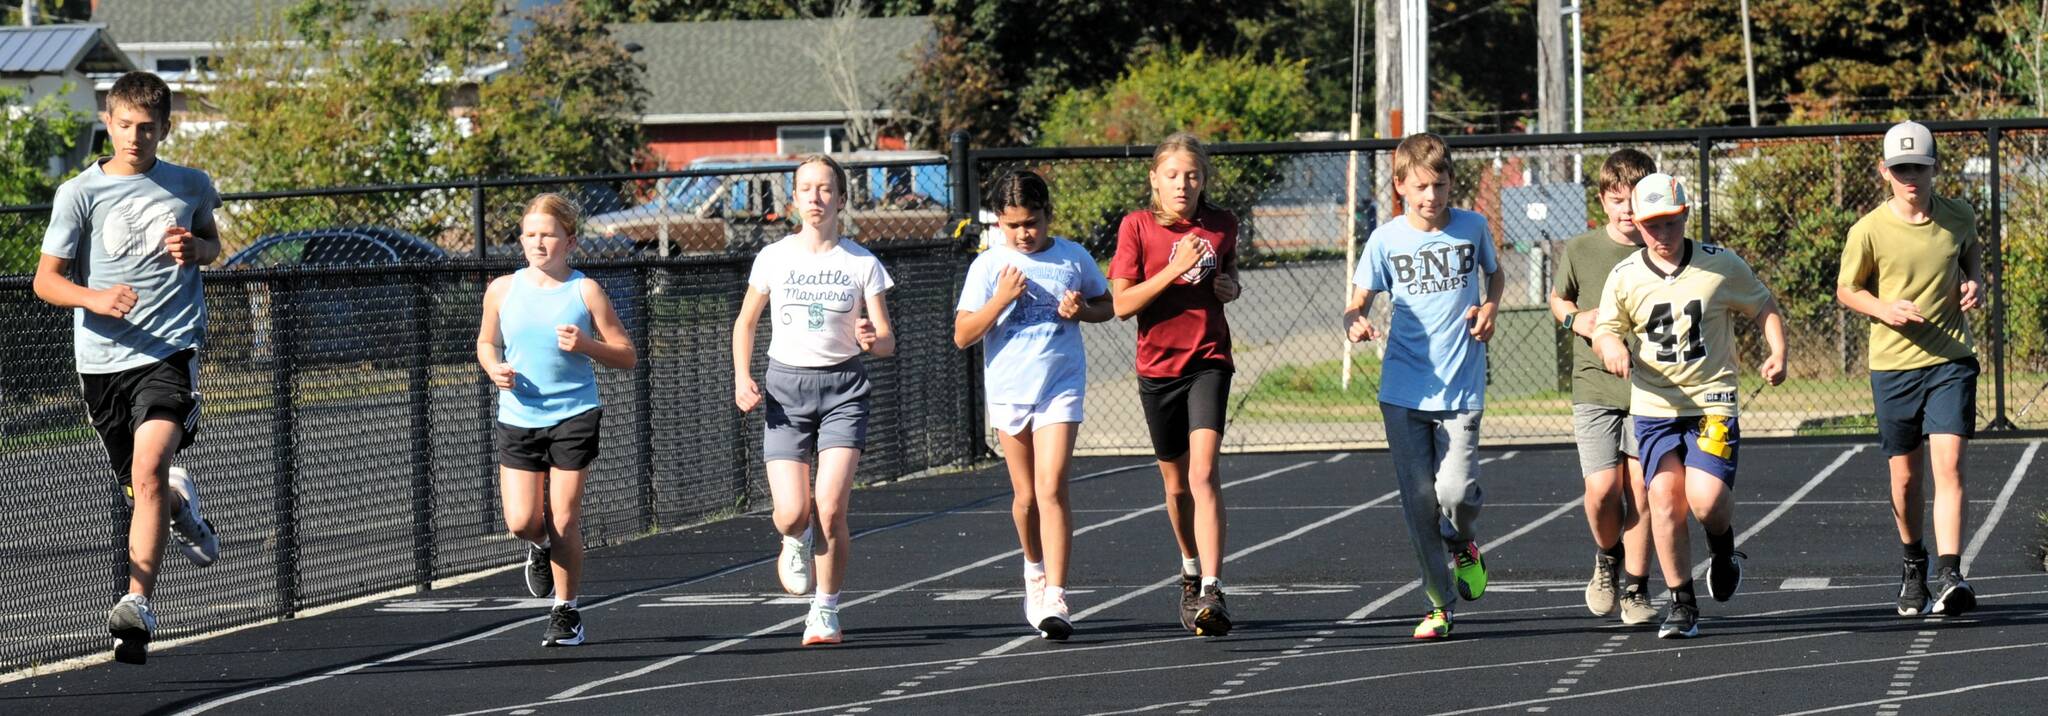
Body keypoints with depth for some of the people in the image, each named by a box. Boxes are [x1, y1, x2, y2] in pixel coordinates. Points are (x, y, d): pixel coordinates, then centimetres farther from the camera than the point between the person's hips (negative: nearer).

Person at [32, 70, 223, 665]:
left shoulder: (191, 187, 6)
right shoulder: (79, 194, -1)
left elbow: (213, 243, 25)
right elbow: (46, 279, -1)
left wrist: (196, 248, 0)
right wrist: (94, 299, -22)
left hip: (171, 349, -1)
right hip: (102, 357, 1)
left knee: (149, 466, -22)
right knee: (139, 487, 11)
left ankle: (139, 605, -23)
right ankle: (180, 502, 49)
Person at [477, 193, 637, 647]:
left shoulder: (585, 291, -3)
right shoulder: (503, 291, 4)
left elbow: (627, 357, 0)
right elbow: (487, 342, 20)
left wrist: (586, 346, -19)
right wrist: (494, 368, -3)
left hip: (574, 416, -2)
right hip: (518, 418, 2)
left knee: (564, 521, -3)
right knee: (522, 522, -8)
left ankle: (565, 613, 15)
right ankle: (541, 547, 30)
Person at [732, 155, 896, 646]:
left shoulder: (862, 264, 0)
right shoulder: (773, 258, 3)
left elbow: (887, 342, 1)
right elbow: (745, 321, 16)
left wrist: (874, 340, -23)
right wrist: (742, 378, 1)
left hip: (843, 388, -1)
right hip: (785, 384, 1)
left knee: (830, 509, -15)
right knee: (792, 514, -9)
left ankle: (826, 612, 4)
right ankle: (796, 543, 30)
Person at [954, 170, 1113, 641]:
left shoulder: (1074, 259, 0)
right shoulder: (988, 267, -2)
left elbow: (1107, 306, 15)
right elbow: (962, 336, -4)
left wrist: (1083, 310, -7)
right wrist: (1002, 299, -17)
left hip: (1060, 390, -2)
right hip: (1008, 392, 2)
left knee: (1051, 491, -15)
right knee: (1026, 495, 12)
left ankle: (1054, 599, -18)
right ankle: (1035, 571, 39)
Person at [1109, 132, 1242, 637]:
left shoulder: (1222, 225, 2)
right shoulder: (1137, 226, -5)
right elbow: (1122, 304, -10)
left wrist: (1230, 287, -2)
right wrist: (1175, 269, -20)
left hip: (1209, 362, -1)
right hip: (1158, 367, 1)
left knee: (1203, 472, -18)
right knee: (1176, 483, 13)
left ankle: (1211, 591, -25)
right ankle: (1191, 570, 38)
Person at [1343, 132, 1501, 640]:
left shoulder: (1472, 227, 2)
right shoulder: (1386, 240, 0)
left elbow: (1493, 272, 22)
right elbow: (1357, 302, 4)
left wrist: (1489, 307, 1)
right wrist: (1354, 324, -20)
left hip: (1461, 389, -1)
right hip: (1403, 392, 1)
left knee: (1455, 491, -15)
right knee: (1419, 500, -2)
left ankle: (1463, 543, 21)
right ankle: (1440, 604, 11)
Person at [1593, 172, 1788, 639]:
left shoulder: (1722, 265, 0)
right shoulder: (1624, 277, 3)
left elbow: (1763, 308, 12)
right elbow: (1605, 330, 7)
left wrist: (1778, 355, -5)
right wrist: (1610, 346, -18)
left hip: (1713, 403, -2)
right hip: (1654, 407, 2)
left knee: (1706, 497, -19)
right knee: (1664, 497, -11)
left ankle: (1724, 552, 17)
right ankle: (1681, 605, 2)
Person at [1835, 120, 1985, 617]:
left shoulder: (1959, 218, -1)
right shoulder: (1869, 231, -8)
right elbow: (1846, 289, 5)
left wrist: (1975, 282, 0)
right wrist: (1885, 309, -14)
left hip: (1951, 361, 0)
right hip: (1893, 366, 0)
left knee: (1948, 465, -15)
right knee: (1905, 478, 9)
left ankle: (1950, 577, -21)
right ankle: (1913, 565, 33)